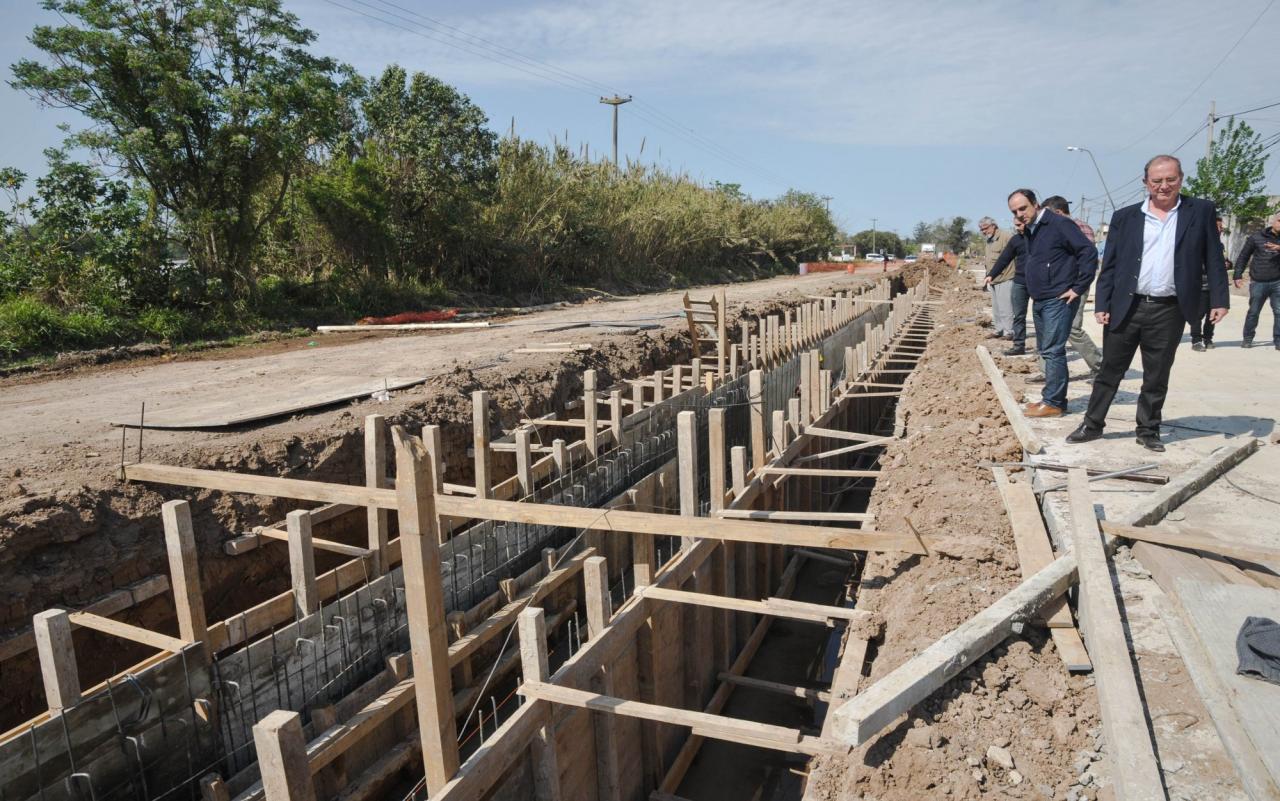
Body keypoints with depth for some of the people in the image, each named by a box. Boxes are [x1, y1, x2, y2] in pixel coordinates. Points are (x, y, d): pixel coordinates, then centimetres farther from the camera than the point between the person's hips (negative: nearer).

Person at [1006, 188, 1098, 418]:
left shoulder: (1059, 224, -12)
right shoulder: (1029, 230, 14)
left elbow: (1089, 252, -17)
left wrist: (1079, 287, -16)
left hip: (1058, 300, -9)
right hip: (1039, 301, 9)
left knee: (1053, 351, -8)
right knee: (1045, 350, 12)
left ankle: (1053, 403, -3)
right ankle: (1053, 397, 20)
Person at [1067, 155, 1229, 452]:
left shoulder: (1201, 211, 5)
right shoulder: (1124, 217, 5)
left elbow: (1213, 258, 4)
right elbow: (1110, 266, 4)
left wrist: (1219, 299, -2)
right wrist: (1102, 304, -3)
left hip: (1169, 312, 0)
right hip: (1125, 308, 0)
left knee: (1157, 378, 10)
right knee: (1109, 371, 8)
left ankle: (1148, 431, 22)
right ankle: (1092, 425, 19)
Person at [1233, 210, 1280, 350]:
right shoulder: (1256, 238, 3)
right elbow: (1243, 257, 6)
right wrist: (1237, 276, -2)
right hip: (1258, 282, -1)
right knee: (1253, 312, 7)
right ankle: (1248, 338, 19)